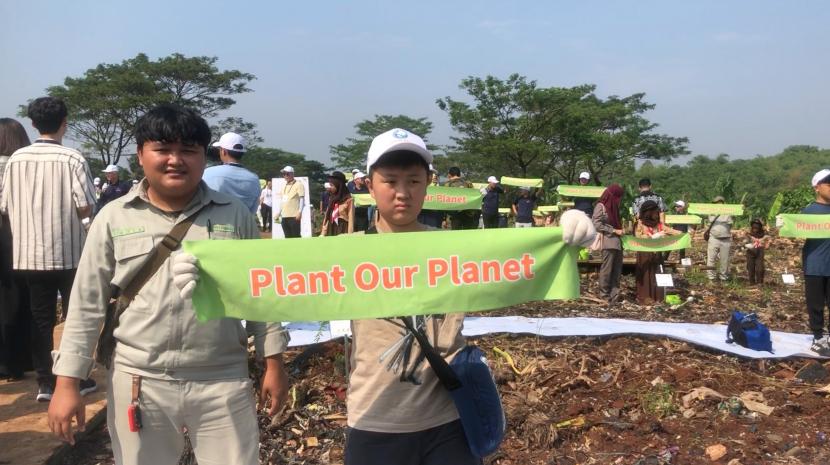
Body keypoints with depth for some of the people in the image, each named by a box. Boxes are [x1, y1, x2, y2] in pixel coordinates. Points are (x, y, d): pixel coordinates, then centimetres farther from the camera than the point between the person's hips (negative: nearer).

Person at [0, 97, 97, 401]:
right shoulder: (72, 158, -11)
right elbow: (86, 206, -16)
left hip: (29, 252, 3)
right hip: (68, 252, -3)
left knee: (40, 319, 10)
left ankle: (44, 382, 14)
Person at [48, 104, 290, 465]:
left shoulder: (235, 214, 1)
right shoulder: (114, 218, 1)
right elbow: (87, 305, 4)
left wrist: (273, 362, 4)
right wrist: (67, 382, 1)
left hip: (223, 381, 0)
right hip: (138, 382, 1)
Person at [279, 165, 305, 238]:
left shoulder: (298, 184, -3)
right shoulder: (284, 186, 19)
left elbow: (302, 199, -10)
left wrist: (299, 212, -21)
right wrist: (280, 213, 20)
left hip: (294, 216, -7)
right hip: (284, 216, 7)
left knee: (296, 237, -7)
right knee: (288, 237, 9)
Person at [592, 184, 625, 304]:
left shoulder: (613, 206, 19)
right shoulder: (600, 206, -5)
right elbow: (597, 225, -12)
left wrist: (621, 229, 4)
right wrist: (614, 231, -12)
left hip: (617, 242, 8)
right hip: (608, 242, -8)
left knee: (617, 270, 6)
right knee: (607, 270, -5)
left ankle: (614, 295, 11)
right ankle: (604, 295, 3)